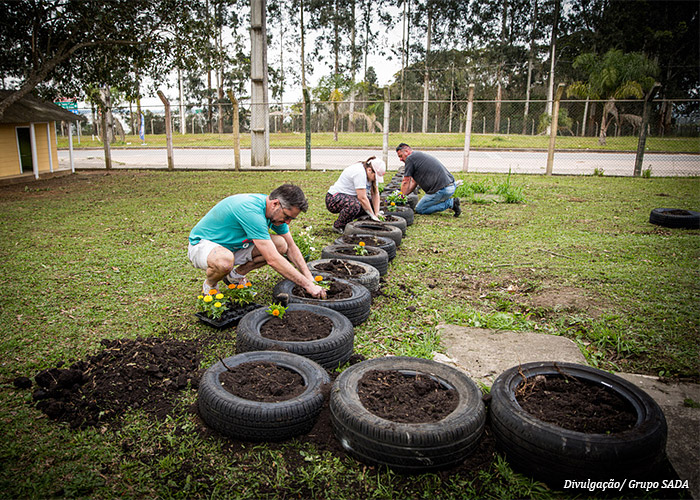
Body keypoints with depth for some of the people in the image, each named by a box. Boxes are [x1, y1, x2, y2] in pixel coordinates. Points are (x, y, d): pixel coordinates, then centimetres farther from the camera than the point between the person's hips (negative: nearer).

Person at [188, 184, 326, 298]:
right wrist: (307, 285, -33)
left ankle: (236, 275, 9)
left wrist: (310, 279, -8)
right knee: (224, 261, -43)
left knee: (281, 245, -11)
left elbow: (291, 246, 3)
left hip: (234, 245, 8)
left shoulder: (277, 211, -9)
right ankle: (209, 285, -5)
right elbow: (272, 259, -37)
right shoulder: (252, 211, -35)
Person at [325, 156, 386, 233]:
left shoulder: (372, 174, 1)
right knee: (354, 204, -36)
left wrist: (377, 214, -10)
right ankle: (338, 226, -12)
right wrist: (372, 215, -24)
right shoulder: (360, 173, -27)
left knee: (370, 203, -2)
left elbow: (375, 194, 0)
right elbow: (362, 198, -29)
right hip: (333, 198, -10)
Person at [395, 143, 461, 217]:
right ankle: (451, 201, 12)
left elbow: (406, 182, 1)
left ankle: (450, 203, -3)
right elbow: (414, 181, 29)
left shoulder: (410, 158, -4)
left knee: (419, 210, 5)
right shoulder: (420, 155, 25)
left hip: (441, 190, -9)